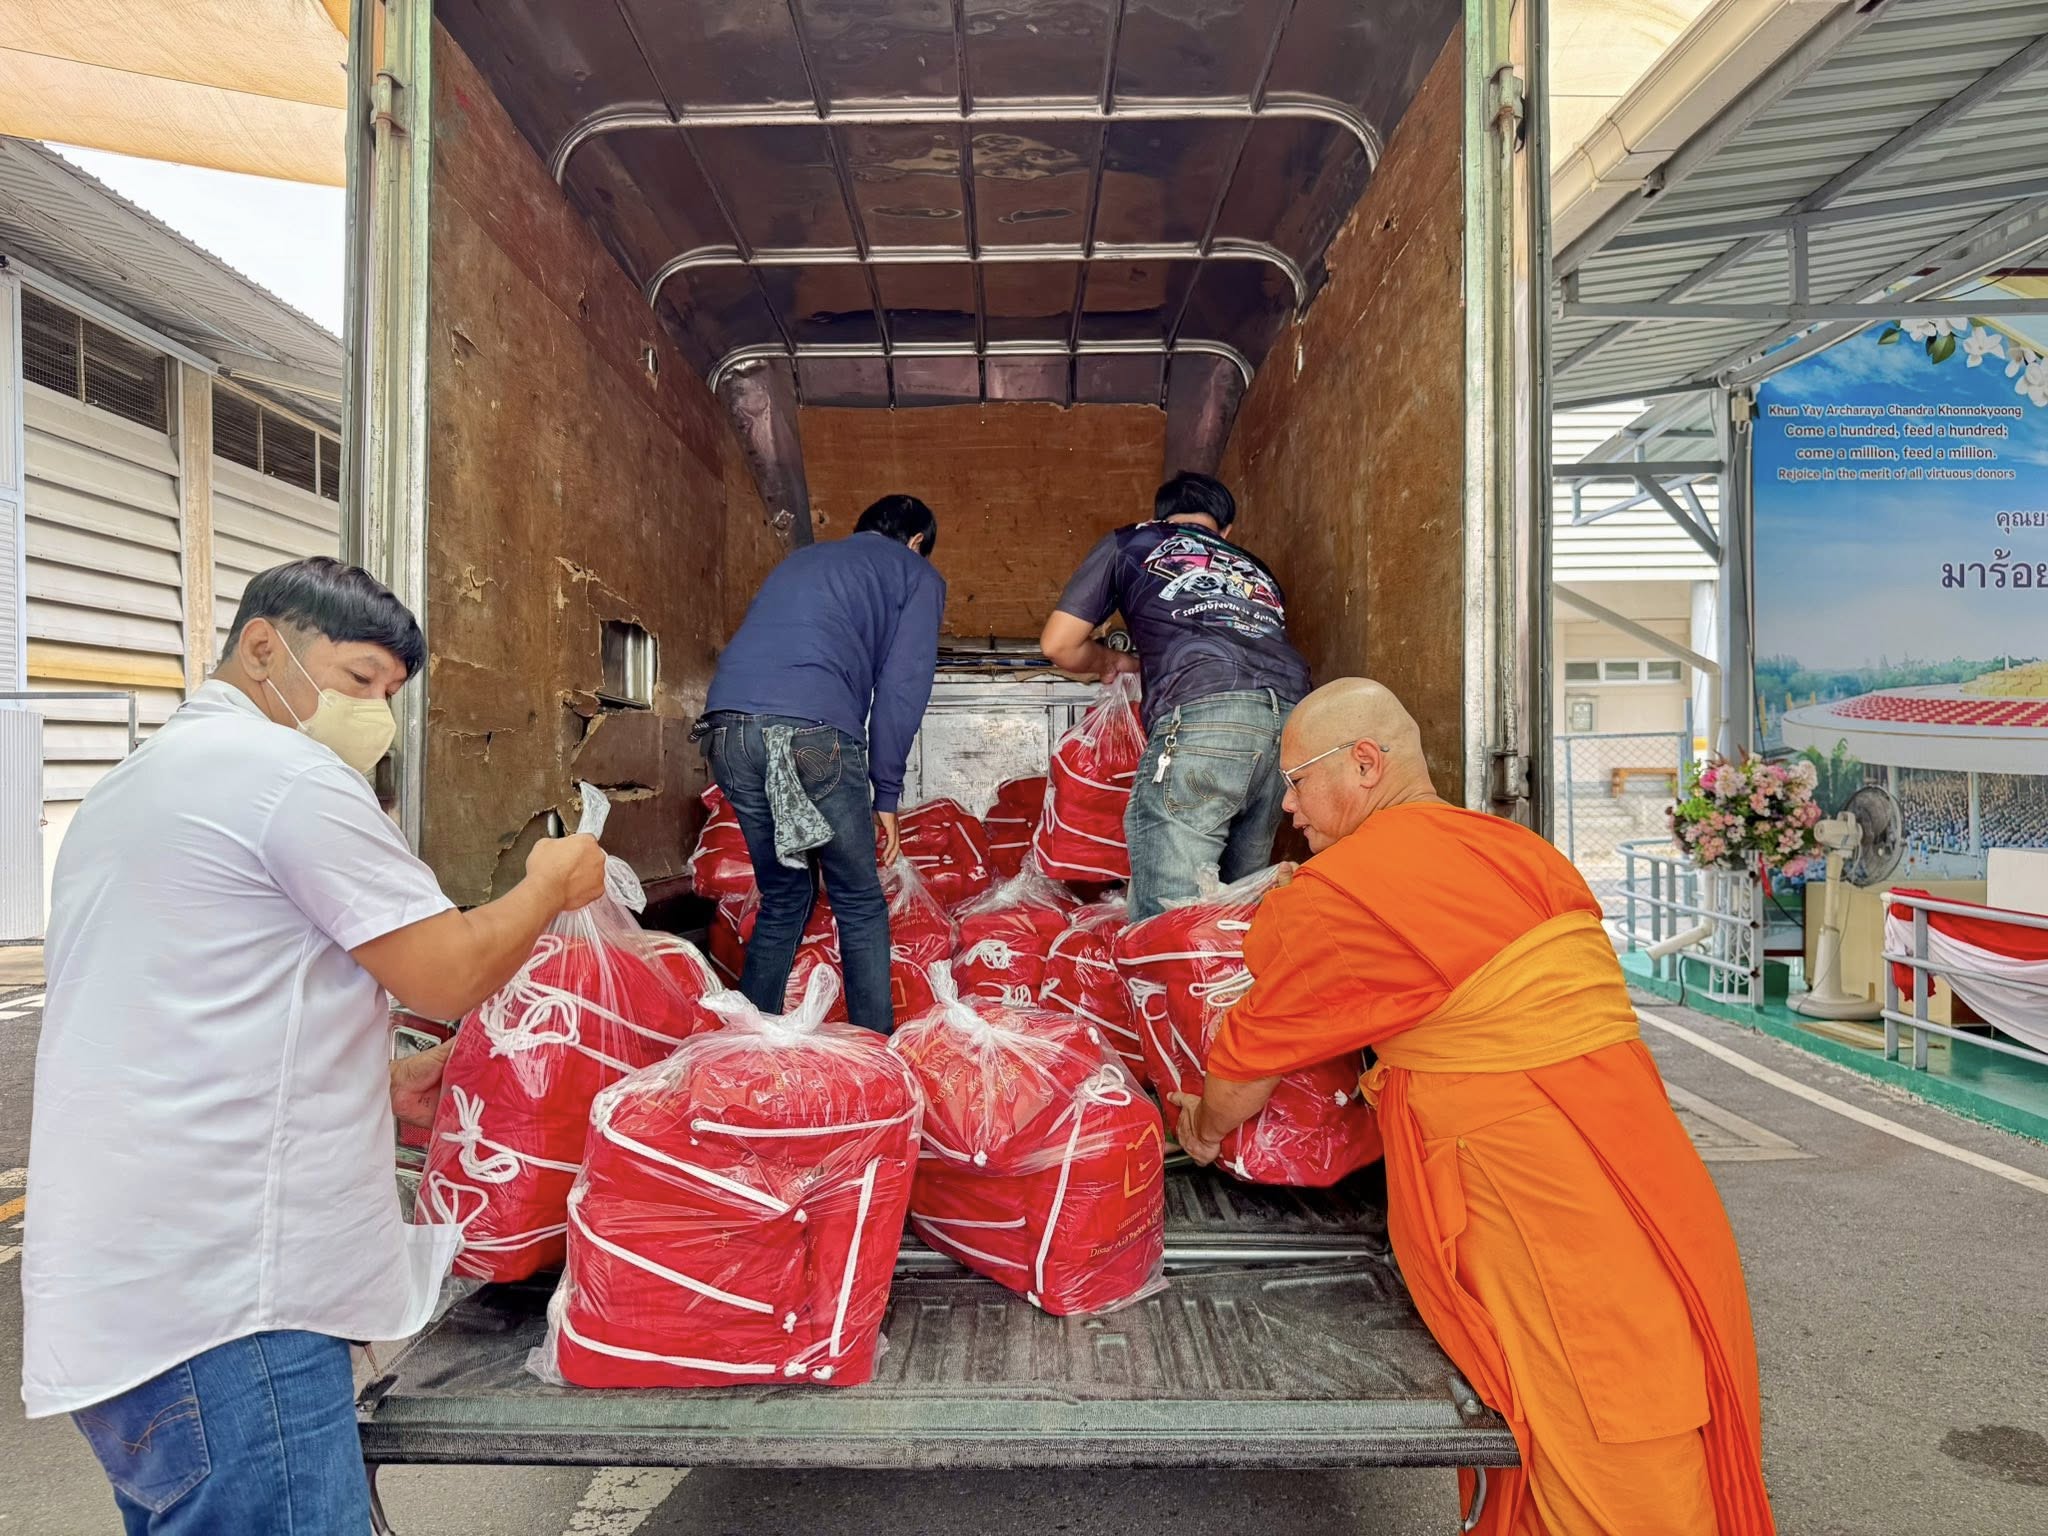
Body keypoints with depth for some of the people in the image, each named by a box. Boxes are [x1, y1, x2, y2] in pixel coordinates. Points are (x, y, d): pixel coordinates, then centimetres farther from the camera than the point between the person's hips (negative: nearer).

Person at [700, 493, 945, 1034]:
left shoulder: (799, 558, 34)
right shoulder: (916, 574, 17)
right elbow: (902, 688, 5)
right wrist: (886, 793, 9)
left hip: (726, 726, 6)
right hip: (812, 731, -5)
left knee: (783, 898, 20)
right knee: (861, 906, 9)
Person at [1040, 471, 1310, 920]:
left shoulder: (1130, 543, 24)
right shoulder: (1255, 569, 37)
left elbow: (1058, 645, 20)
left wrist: (1113, 661, 40)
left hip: (1202, 714, -5)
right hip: (1295, 721, 6)